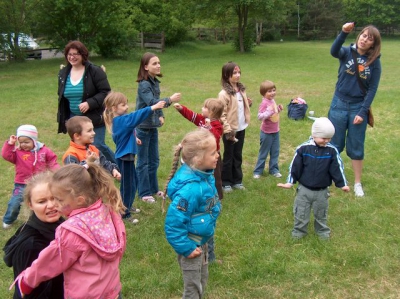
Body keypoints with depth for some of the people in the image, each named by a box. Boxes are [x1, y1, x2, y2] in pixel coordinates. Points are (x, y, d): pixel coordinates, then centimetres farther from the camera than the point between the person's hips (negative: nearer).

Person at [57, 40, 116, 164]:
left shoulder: (95, 71, -13)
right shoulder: (63, 73, 6)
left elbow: (105, 92, -16)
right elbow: (62, 97, 16)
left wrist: (90, 103, -28)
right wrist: (63, 119, 12)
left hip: (94, 118, -5)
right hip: (74, 119, 6)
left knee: (98, 146, -3)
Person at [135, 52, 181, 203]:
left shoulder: (155, 82, 7)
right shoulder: (143, 84, -17)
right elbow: (151, 103, -30)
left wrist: (161, 116, 4)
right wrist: (170, 100, -38)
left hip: (153, 127, 8)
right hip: (143, 127, -8)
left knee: (154, 160, 16)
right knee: (143, 162, 4)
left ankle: (153, 189, 30)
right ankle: (144, 193, 14)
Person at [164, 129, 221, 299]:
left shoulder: (204, 175, -8)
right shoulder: (190, 189, -36)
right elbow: (173, 223, -32)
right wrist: (186, 248, -22)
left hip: (201, 242, 8)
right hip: (191, 245, -8)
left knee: (202, 281, 27)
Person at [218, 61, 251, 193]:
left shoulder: (241, 89, 6)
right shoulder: (224, 94, -17)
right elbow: (222, 114, -18)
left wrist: (248, 104, -2)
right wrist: (228, 130, -21)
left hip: (241, 128, 6)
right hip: (230, 130, -6)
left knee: (238, 156, 16)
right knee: (228, 156, 7)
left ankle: (237, 180, 27)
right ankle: (226, 182, 20)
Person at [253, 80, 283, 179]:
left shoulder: (273, 101, 4)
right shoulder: (264, 103, -20)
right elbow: (260, 116, -27)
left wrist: (279, 109, 1)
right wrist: (269, 112, -37)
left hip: (275, 131, 7)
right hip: (267, 132, -7)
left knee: (275, 152, 13)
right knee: (263, 152, 4)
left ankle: (274, 169, 26)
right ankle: (257, 171, 17)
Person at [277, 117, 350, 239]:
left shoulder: (332, 150, -9)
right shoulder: (303, 148, -13)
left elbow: (337, 168, -3)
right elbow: (295, 166, -9)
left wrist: (342, 184, -4)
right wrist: (290, 182, -9)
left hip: (322, 190, 1)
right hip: (304, 189, -1)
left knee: (321, 214, 19)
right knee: (301, 213, 12)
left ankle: (322, 231, 39)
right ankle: (299, 231, 30)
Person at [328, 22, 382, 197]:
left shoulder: (375, 62, -5)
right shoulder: (347, 52, -5)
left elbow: (372, 89, -5)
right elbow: (334, 51, -29)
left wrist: (362, 112, -11)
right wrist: (344, 33, -44)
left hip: (358, 107, 0)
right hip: (339, 105, 0)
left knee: (356, 147, 9)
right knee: (334, 144, 10)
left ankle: (357, 183, 24)